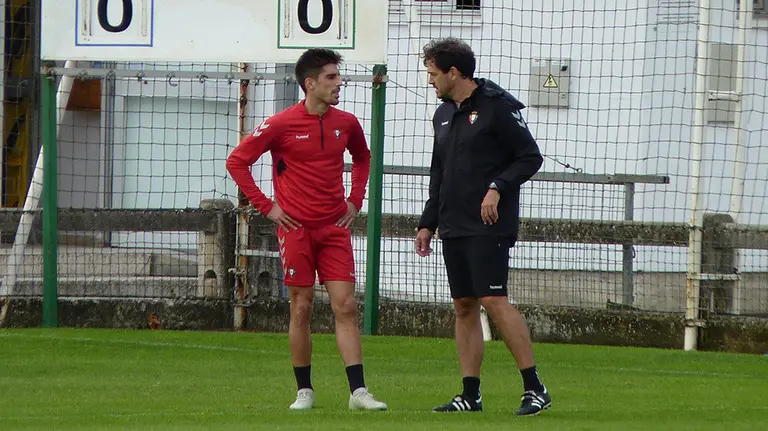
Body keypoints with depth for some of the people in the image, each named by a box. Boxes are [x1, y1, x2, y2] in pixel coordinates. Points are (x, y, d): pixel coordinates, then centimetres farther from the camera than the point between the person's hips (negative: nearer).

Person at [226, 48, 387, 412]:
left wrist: (355, 200, 14)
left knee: (345, 306, -4)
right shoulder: (281, 124, -7)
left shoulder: (346, 123, 5)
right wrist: (266, 206, -4)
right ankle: (304, 391, 11)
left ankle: (358, 392, -6)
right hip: (296, 228, -3)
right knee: (301, 309, 1)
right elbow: (236, 162, -2)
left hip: (335, 228, 3)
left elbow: (362, 157, 27)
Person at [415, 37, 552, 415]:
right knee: (463, 306, 6)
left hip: (489, 227, -8)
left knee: (493, 299, -14)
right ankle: (470, 394, 8)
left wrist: (497, 188, -19)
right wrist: (428, 223, 19)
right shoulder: (443, 114, 16)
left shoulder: (497, 106, -8)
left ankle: (534, 387, -11)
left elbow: (530, 157, -8)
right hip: (454, 228, 8)